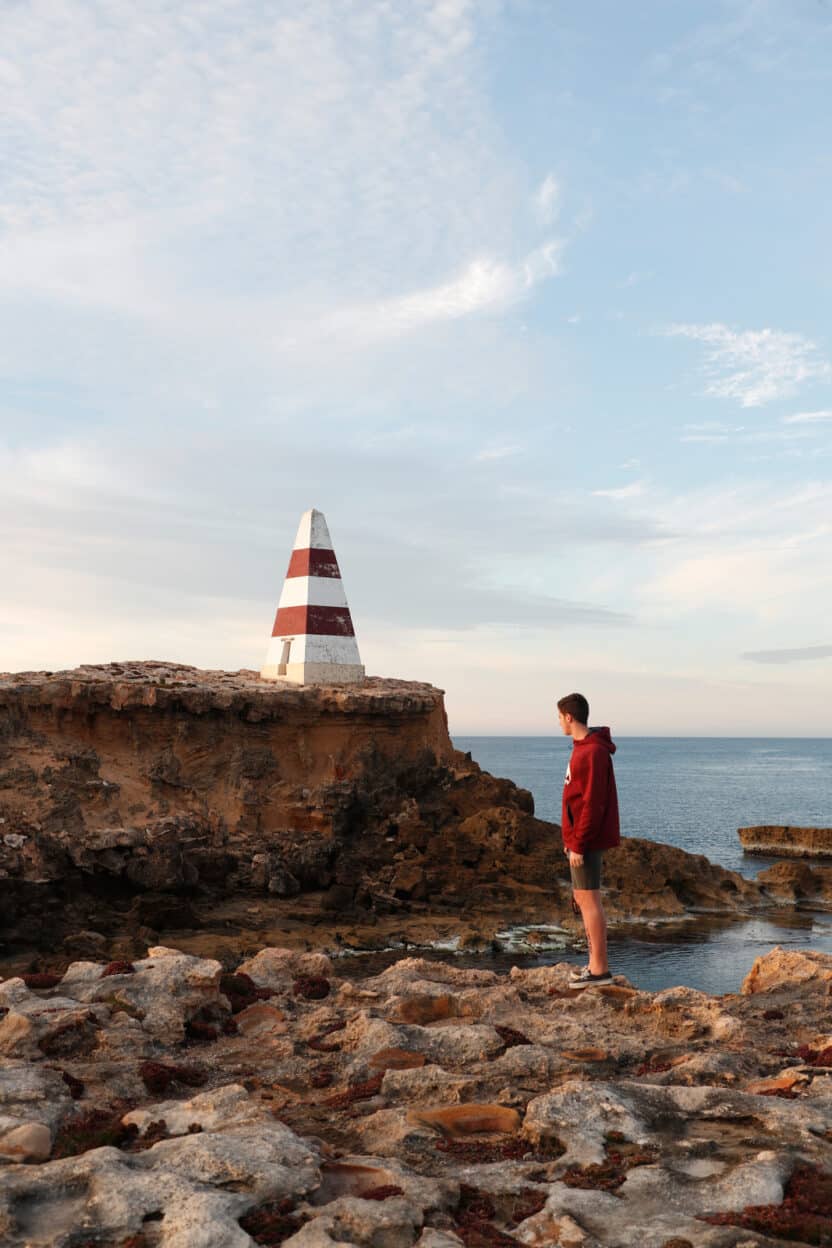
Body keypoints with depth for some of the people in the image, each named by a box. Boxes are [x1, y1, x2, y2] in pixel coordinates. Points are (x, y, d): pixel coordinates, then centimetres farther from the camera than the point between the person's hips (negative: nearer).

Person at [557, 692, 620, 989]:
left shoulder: (593, 752, -18)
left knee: (589, 900, -6)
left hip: (586, 840, -10)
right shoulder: (583, 748, 13)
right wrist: (572, 840, 20)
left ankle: (600, 969, 0)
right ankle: (595, 963, 22)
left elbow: (593, 804, -22)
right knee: (582, 898, 15)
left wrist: (578, 844, -20)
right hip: (581, 839, 10)